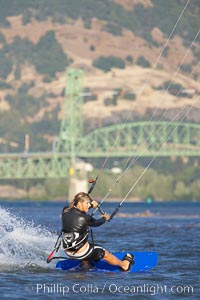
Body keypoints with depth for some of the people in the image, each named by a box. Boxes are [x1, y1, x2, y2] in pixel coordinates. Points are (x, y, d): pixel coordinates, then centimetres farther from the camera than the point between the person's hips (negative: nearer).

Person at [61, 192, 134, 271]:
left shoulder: (65, 211, -6)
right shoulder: (85, 218, -22)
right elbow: (96, 223, 1)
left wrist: (91, 205, 28)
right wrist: (104, 218, 22)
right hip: (80, 252, -7)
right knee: (106, 254, 17)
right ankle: (124, 265, 41)